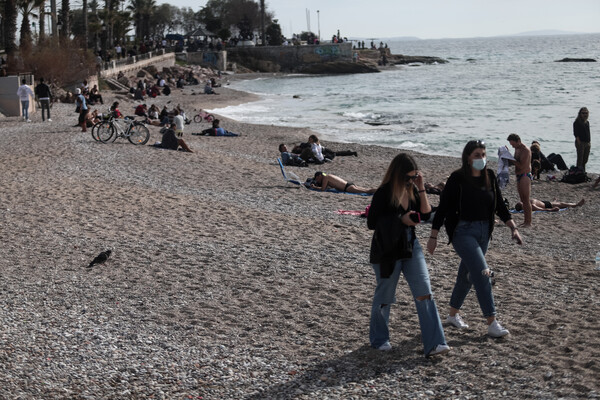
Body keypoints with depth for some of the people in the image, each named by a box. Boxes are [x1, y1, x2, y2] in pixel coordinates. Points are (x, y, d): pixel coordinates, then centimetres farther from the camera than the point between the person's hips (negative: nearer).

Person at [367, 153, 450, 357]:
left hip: (411, 247, 5)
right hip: (388, 251, -5)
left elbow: (426, 214, 2)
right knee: (384, 297, 8)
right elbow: (372, 223, -15)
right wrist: (400, 219, -20)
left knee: (424, 294, -6)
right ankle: (379, 339, 30)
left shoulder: (411, 191, 2)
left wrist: (421, 189, -8)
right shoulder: (384, 193, -15)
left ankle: (434, 344, -8)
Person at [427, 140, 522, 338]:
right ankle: (492, 323, -14)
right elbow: (442, 207, -9)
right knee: (482, 273, -16)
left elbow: (500, 205, 11)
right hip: (463, 231, -6)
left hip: (483, 232, 6)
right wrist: (433, 236, -10)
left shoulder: (490, 177, 4)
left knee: (467, 274, 16)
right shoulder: (457, 178, -12)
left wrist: (513, 227, 3)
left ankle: (453, 314, 34)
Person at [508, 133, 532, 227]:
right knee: (523, 200, 11)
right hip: (519, 177, 9)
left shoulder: (526, 150, -17)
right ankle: (525, 221, 16)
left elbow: (522, 166, -23)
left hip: (525, 176, -9)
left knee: (526, 200, -8)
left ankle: (528, 222, -6)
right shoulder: (517, 149, 13)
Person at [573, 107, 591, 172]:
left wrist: (590, 142, 11)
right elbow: (576, 134, -12)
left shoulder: (587, 122, 14)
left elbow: (588, 134, 19)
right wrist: (579, 143, -18)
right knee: (580, 159, -5)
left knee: (585, 160, 11)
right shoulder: (577, 122, -8)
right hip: (580, 143, -7)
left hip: (587, 143, 7)